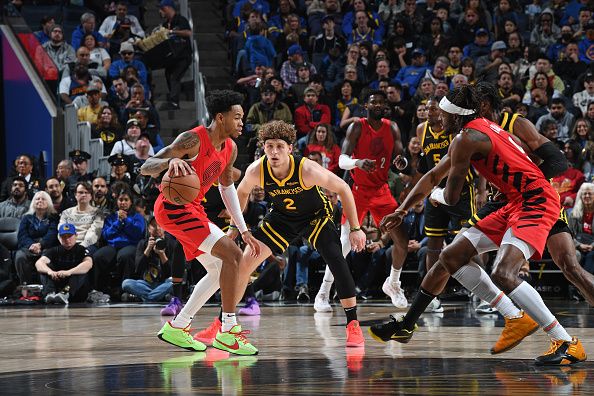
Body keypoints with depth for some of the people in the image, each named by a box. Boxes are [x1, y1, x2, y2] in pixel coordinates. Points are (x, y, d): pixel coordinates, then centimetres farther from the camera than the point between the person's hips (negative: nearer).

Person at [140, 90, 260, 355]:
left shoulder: (230, 148, 7)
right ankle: (228, 331, -17)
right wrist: (171, 161, -44)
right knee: (231, 254, -20)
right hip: (172, 207, -10)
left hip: (192, 209, 10)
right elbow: (146, 167, -22)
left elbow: (227, 186, 23)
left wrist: (244, 229, 19)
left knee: (219, 269, 13)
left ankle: (177, 327, 19)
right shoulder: (194, 139, -19)